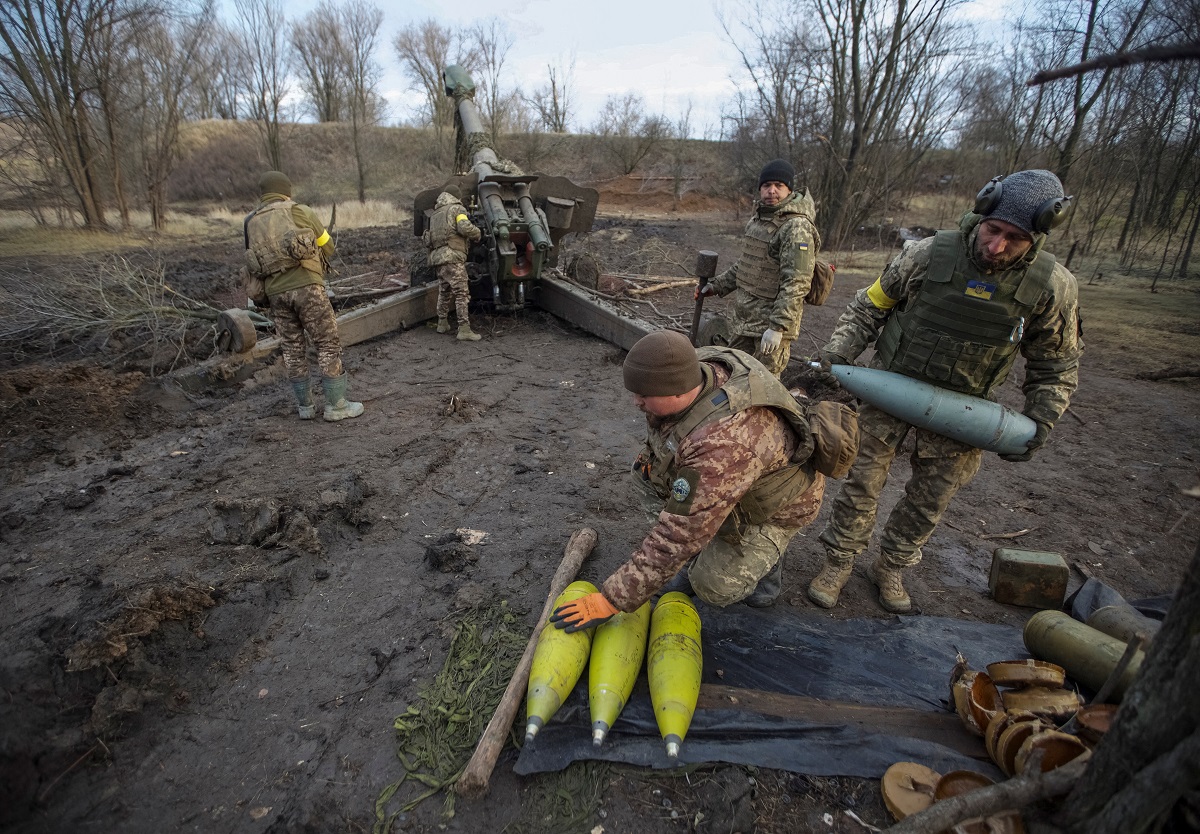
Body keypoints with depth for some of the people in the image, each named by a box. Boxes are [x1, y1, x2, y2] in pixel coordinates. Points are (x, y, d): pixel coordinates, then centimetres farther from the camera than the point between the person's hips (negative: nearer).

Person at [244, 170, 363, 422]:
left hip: (276, 292, 5)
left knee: (293, 349, 13)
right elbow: (328, 247, 10)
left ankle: (305, 406, 18)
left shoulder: (251, 222, 17)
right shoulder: (298, 211, 4)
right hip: (306, 286, -5)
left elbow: (254, 261, 15)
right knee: (328, 344, 1)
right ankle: (336, 405, 1)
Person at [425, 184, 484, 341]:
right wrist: (478, 234, 1)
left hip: (438, 257, 8)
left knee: (444, 292, 21)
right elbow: (465, 227, -18)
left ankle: (442, 323, 29)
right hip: (452, 257, -8)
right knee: (462, 293, -9)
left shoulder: (435, 214, 25)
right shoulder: (457, 209, 1)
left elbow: (430, 238, 19)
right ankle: (464, 329, -15)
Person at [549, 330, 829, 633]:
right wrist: (654, 455, -10)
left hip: (777, 503, -7)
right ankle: (703, 553, 9)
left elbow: (677, 537, -41)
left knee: (714, 587, -18)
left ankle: (765, 559, 14)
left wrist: (611, 600, -35)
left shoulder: (723, 446, -46)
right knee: (647, 477, -9)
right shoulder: (698, 366, -22)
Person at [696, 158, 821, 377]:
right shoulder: (759, 217, 11)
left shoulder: (797, 228, -17)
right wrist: (717, 286, 18)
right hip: (744, 316, 9)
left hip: (773, 318, -8)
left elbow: (796, 284, -23)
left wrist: (777, 327, -26)